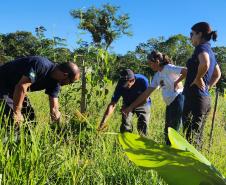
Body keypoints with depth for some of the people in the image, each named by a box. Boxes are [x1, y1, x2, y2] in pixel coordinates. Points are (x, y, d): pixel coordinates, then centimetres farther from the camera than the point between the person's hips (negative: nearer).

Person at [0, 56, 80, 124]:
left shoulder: (54, 82, -4)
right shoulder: (42, 65, -31)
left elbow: (54, 108, -1)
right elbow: (21, 87, -35)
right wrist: (16, 113, -28)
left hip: (13, 89, 9)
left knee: (30, 116, 7)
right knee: (13, 119, -20)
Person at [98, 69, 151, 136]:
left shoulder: (143, 81, -32)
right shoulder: (121, 85, -27)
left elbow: (145, 100, -23)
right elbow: (112, 104, -29)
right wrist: (103, 121, -36)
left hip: (142, 105, -1)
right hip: (127, 104, 1)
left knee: (142, 130, -6)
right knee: (125, 128, -9)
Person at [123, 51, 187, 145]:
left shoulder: (169, 68, -10)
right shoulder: (157, 75, 13)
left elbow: (186, 71, -23)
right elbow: (147, 93, 13)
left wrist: (177, 82, -13)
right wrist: (131, 107, 11)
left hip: (177, 99, -9)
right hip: (170, 104, 9)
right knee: (167, 131, 11)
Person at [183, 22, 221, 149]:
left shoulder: (202, 47, -9)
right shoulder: (210, 51, 18)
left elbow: (205, 64, -32)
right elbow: (217, 74, 31)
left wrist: (198, 79, -17)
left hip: (195, 97, -9)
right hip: (206, 98, 9)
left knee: (191, 137, -7)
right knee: (198, 137, 14)